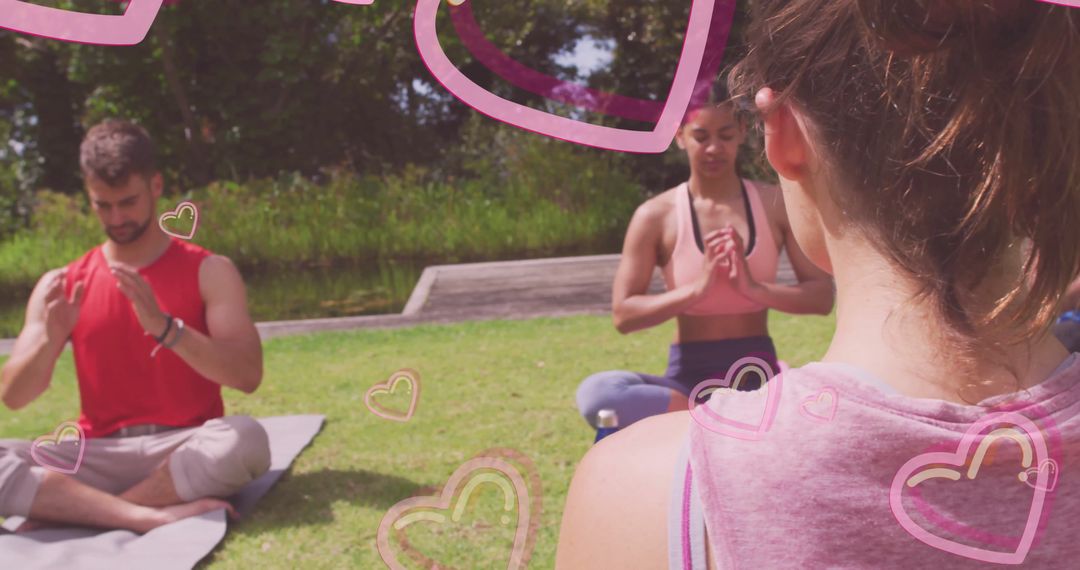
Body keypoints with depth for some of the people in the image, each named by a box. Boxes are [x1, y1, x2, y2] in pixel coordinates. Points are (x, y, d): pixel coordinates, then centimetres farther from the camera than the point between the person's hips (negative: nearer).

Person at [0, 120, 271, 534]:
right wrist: (48, 340, -19)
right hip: (99, 457, 2)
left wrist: (163, 326, -26)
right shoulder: (62, 285, 8)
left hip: (188, 450, -1)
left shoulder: (210, 271, 1)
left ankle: (76, 510, -22)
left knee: (246, 439, -36)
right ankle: (154, 516, -32)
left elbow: (248, 375, -12)